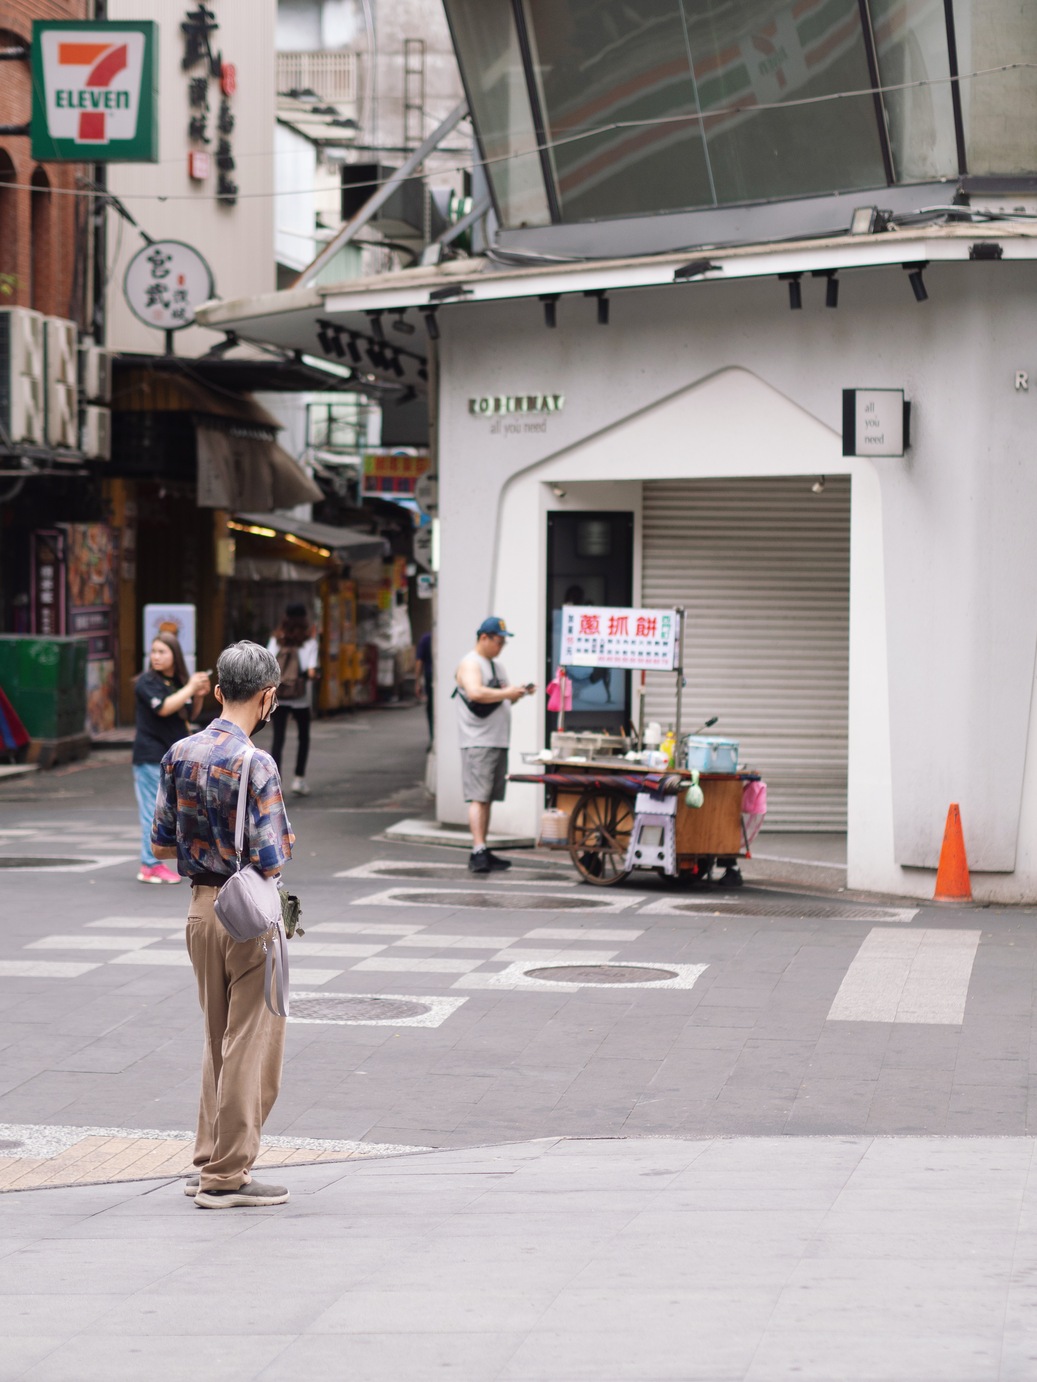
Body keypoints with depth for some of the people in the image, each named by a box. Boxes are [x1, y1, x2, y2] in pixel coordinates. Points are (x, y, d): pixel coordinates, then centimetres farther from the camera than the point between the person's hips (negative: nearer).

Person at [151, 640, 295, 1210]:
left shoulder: (180, 753, 3)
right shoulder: (255, 765, -19)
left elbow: (162, 845, 9)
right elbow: (271, 860, -20)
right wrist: (283, 841, 2)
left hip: (200, 907, 7)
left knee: (218, 1041, 19)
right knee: (252, 1046, 2)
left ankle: (210, 1162, 23)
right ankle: (226, 1177, 5)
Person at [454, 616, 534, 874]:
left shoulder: (496, 667, 22)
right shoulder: (470, 664, -8)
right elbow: (476, 693, -24)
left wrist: (519, 693, 9)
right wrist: (506, 693, -21)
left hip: (498, 742, 9)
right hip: (478, 743, -9)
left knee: (488, 799, 10)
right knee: (478, 797, -13)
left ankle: (481, 853, 13)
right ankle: (478, 852, -20)